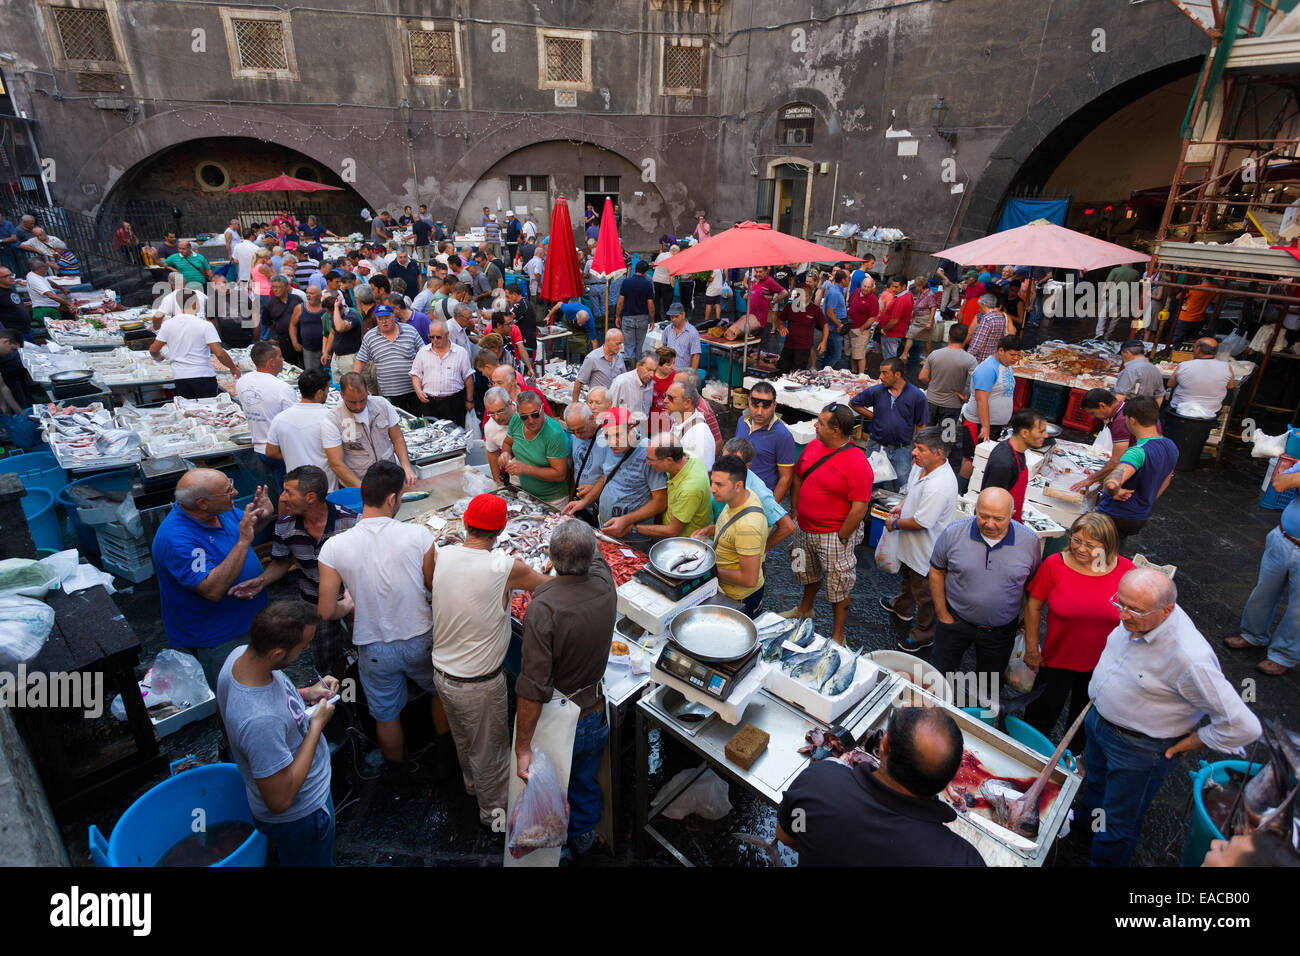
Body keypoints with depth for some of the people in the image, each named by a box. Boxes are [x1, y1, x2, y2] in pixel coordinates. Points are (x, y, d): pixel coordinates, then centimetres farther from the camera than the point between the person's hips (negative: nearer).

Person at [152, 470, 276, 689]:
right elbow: (213, 590, -37)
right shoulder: (176, 539, -31)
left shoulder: (219, 509, -8)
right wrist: (243, 542, -40)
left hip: (249, 618, 8)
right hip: (217, 639, -8)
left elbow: (249, 528, 13)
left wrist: (264, 516, -10)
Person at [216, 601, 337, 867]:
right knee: (313, 861, 23)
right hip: (299, 815, -7)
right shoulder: (261, 720, -44)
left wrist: (305, 693, -6)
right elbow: (279, 800, -32)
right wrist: (317, 725, -28)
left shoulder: (239, 654, -19)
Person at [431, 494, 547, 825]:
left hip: (442, 672, 6)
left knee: (463, 739, 31)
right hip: (479, 683, -6)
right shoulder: (506, 567, -27)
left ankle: (472, 784, 58)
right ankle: (493, 809, 42)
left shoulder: (443, 556, -11)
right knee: (489, 748, 20)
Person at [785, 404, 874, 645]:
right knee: (808, 572, 28)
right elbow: (798, 478, 12)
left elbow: (859, 508, -22)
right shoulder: (813, 446, -2)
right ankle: (805, 609, 54)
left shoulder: (857, 464, -23)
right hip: (804, 528, 7)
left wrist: (840, 538, -17)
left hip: (835, 535, -7)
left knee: (839, 585, 9)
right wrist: (794, 511, 9)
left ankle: (838, 636, 26)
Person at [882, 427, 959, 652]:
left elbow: (921, 522, -33)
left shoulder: (939, 486, -38)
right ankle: (902, 608, 59)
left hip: (927, 551, -10)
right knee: (906, 577, 33)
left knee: (924, 592, 12)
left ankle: (924, 634, 33)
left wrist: (895, 523, -17)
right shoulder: (921, 466, -8)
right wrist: (902, 505, -2)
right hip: (910, 545, 10)